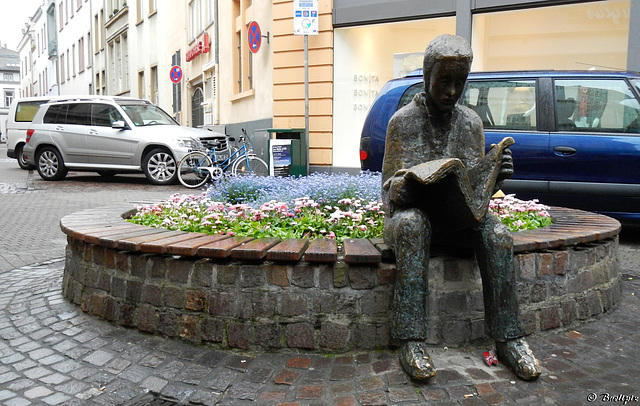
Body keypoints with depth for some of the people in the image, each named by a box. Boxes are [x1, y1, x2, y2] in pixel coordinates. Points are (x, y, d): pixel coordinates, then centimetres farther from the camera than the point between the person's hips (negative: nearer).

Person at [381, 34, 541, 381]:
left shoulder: (470, 122, 7)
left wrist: (495, 174, -19)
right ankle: (410, 340, -36)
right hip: (411, 214, -3)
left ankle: (508, 339, -21)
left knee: (496, 233, -28)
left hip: (457, 216, 3)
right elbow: (390, 192, -7)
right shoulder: (403, 121, -3)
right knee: (410, 224, -38)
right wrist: (406, 185, -32)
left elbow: (476, 189, 5)